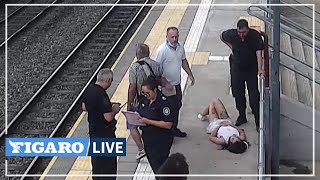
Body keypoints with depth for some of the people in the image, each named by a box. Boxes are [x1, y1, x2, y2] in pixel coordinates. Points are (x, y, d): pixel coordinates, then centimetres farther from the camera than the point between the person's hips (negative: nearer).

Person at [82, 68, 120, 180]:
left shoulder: (89, 89, -1)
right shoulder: (101, 95, -27)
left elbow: (84, 107, 13)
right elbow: (108, 117, -29)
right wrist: (115, 110, -7)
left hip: (93, 129, 9)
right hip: (105, 132, -9)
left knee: (96, 158, 21)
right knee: (109, 162, 5)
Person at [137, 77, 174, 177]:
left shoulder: (163, 102, -20)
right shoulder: (144, 100, 3)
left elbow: (168, 124, -24)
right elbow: (141, 113, 19)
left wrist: (148, 121, -27)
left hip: (161, 141, -7)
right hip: (148, 138, 7)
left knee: (159, 168, -3)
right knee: (154, 166, 17)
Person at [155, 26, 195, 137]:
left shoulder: (180, 47, 0)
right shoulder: (162, 50, -22)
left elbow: (183, 61, 16)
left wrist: (190, 74, 14)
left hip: (177, 83, 8)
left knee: (177, 105, 18)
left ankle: (174, 128, 33)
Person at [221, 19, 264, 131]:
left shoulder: (255, 36, -22)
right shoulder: (231, 34, -14)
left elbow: (258, 53, -29)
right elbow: (222, 37, 10)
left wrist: (260, 69, -40)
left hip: (252, 69, -3)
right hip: (237, 68, 3)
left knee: (254, 96, -5)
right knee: (238, 93, 11)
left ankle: (258, 121, 2)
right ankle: (242, 116, 29)